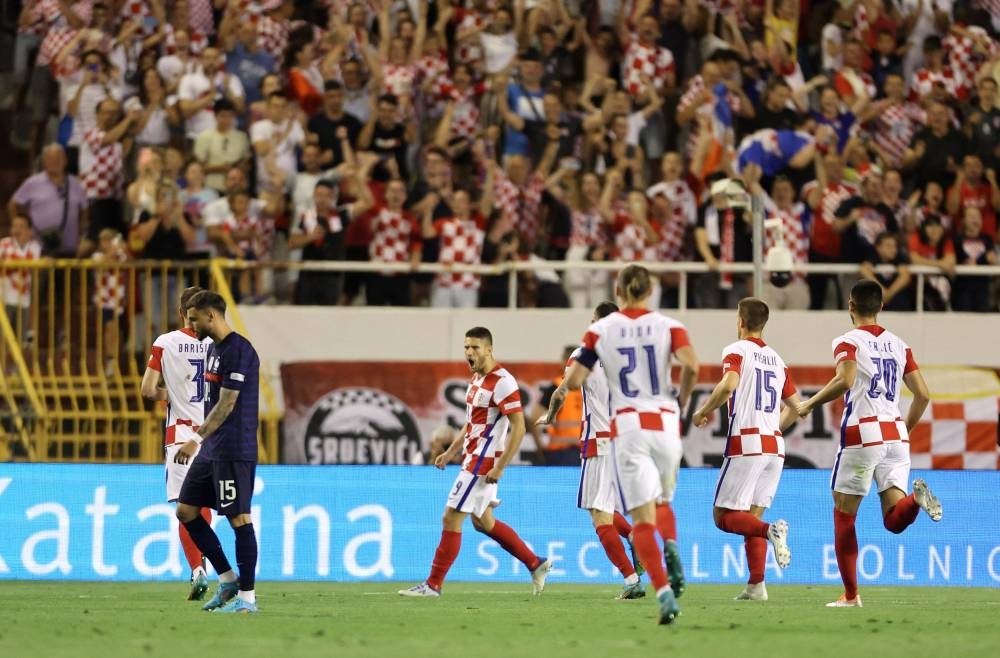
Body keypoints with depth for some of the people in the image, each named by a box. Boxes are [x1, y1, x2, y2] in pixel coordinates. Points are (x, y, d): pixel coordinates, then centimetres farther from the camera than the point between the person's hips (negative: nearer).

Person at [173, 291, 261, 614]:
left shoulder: (238, 350, -15)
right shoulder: (213, 348, 15)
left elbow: (227, 405, -19)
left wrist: (197, 440, -21)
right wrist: (201, 441, 21)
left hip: (234, 451, -10)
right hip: (211, 451, 10)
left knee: (239, 518, -6)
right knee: (186, 511, 10)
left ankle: (247, 596, -1)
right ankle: (227, 580, 16)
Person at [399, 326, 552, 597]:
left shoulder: (502, 382, -18)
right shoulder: (477, 379, 12)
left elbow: (518, 428, -20)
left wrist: (500, 468, -22)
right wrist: (450, 452, 18)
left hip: (483, 463, -10)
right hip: (473, 460, 10)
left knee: (451, 519, -7)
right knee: (483, 522, 17)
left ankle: (433, 585, 0)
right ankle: (536, 565, 26)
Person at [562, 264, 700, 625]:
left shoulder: (601, 330, 3)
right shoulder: (668, 326, 3)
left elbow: (573, 381, -1)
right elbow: (691, 365, -14)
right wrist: (681, 402, 3)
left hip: (627, 427, -1)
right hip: (665, 424, 1)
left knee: (643, 517, -5)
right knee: (663, 502, 25)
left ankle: (665, 594, -24)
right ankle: (672, 548, -7)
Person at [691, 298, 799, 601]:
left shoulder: (736, 351, -2)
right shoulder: (776, 359, 17)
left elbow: (728, 384, -21)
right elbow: (795, 405, 19)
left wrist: (703, 412, -7)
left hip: (745, 443, -6)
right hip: (775, 446, 6)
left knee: (723, 516, -1)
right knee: (752, 515, 11)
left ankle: (770, 531, -28)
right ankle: (756, 585, -1)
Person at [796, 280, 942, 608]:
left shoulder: (848, 341, -1)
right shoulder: (898, 344, 16)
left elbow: (845, 380, -21)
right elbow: (922, 394, 13)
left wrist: (810, 404, -8)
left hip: (862, 433, -4)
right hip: (896, 434, 4)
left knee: (843, 515, 10)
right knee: (894, 519, -2)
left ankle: (850, 594, 9)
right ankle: (917, 498, -35)